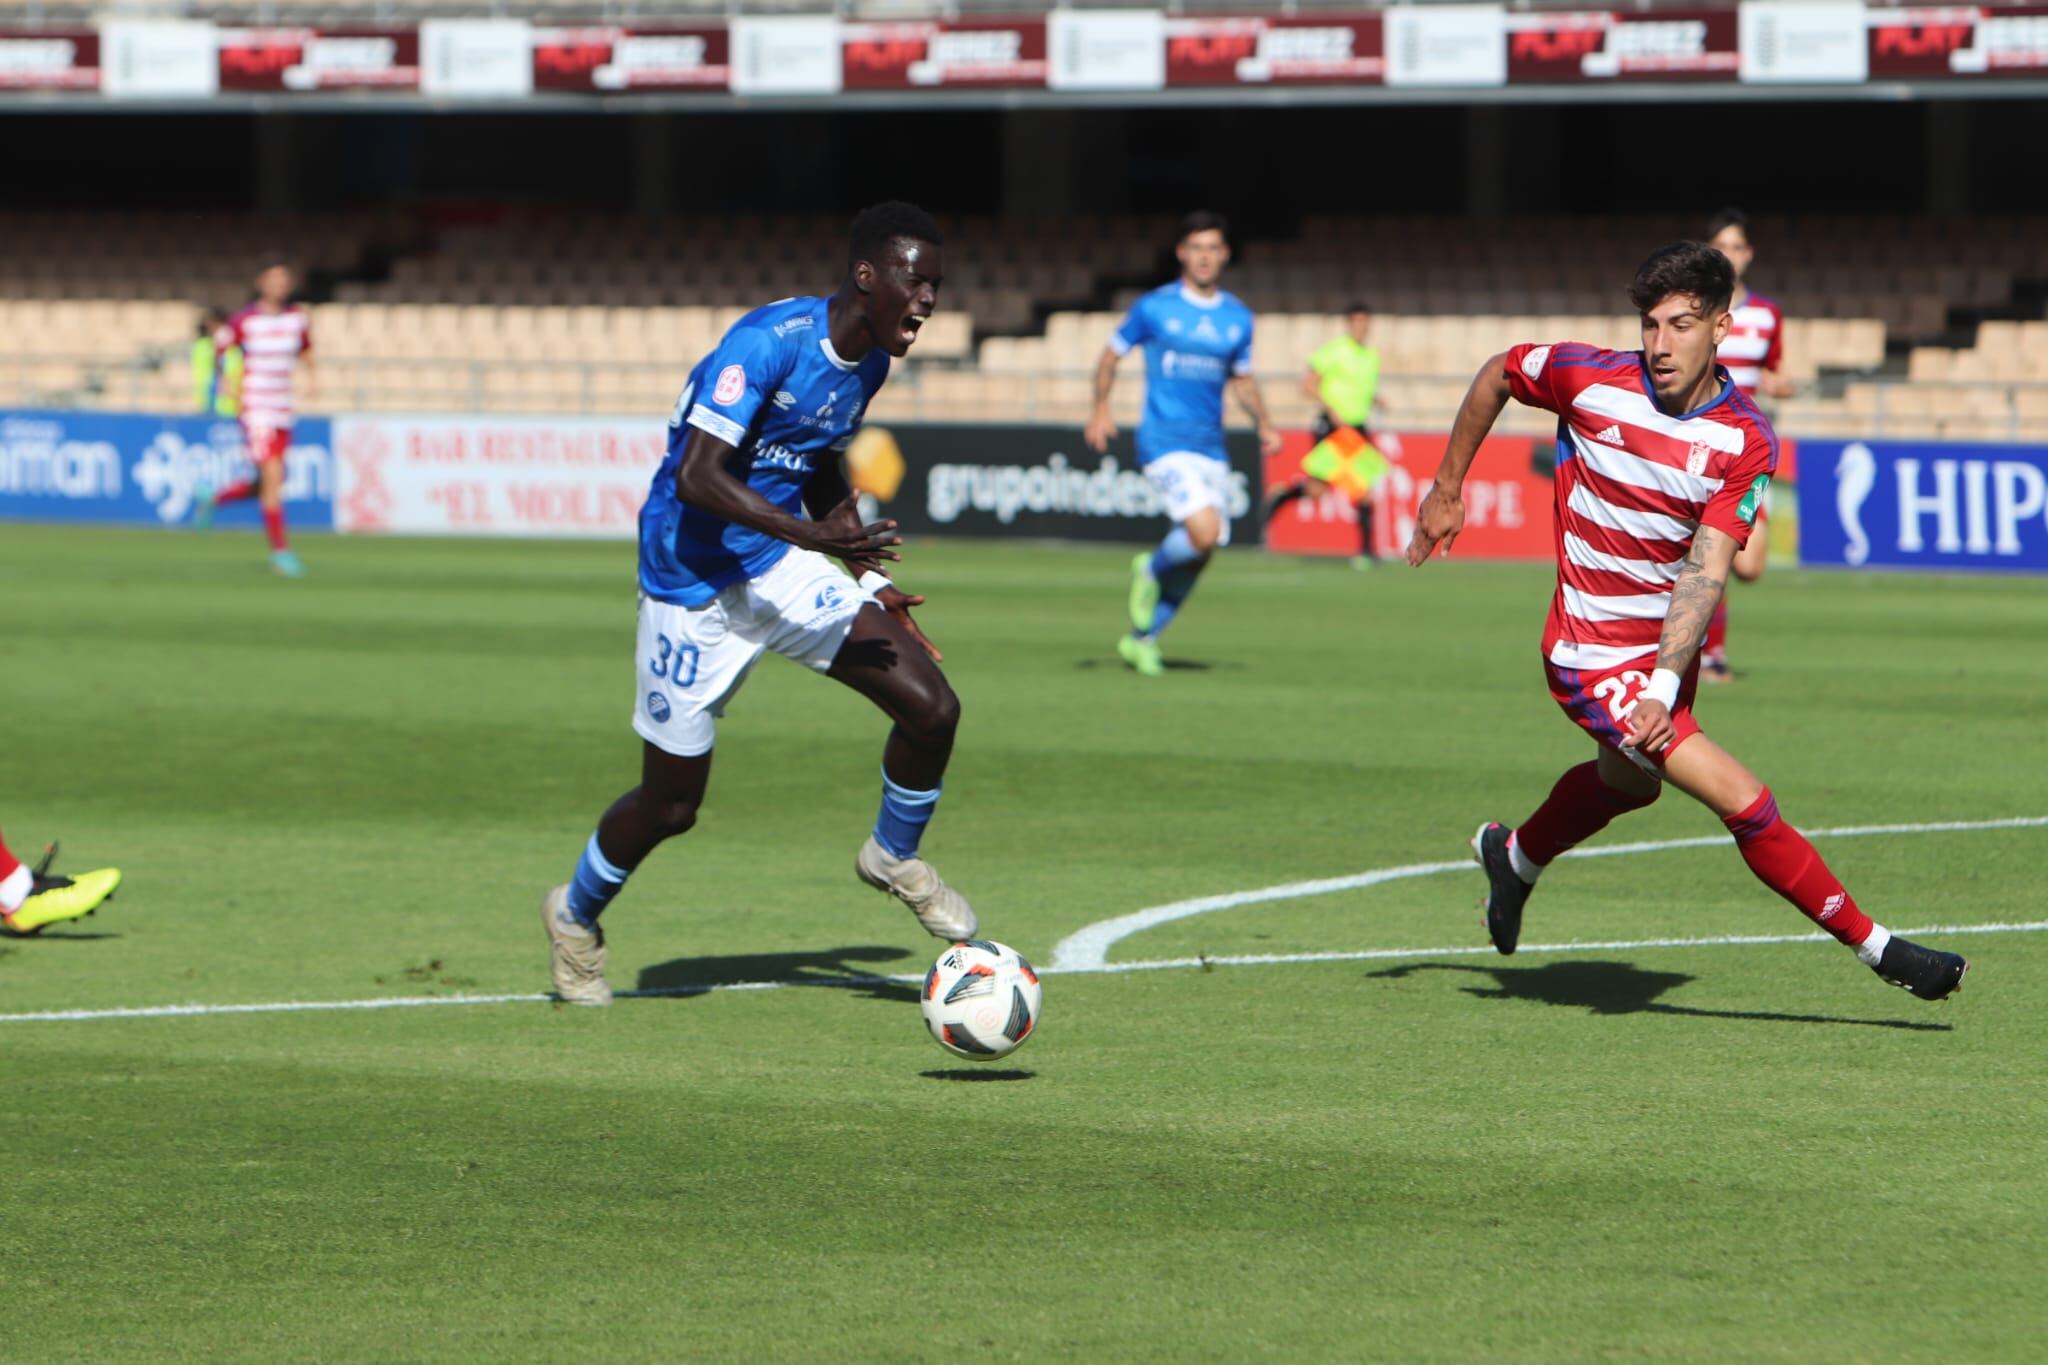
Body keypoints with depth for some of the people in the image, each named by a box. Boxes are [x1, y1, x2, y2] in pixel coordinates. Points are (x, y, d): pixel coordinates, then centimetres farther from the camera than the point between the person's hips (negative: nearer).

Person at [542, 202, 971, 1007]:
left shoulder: (869, 360, 2)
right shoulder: (769, 342, -24)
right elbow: (698, 477, -31)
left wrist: (869, 578, 12)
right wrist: (818, 537, -37)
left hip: (783, 571, 7)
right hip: (694, 583, -7)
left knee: (932, 709, -8)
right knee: (672, 803, 4)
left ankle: (894, 859, 19)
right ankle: (576, 915, 33)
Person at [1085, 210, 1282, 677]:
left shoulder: (1238, 318, 10)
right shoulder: (1154, 309, -2)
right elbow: (1111, 354, 8)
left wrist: (1264, 424, 8)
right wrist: (1100, 409, -5)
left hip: (1211, 447, 5)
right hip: (1164, 441, -5)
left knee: (1198, 556, 4)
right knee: (1204, 531, -24)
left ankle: (1142, 638, 22)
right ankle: (1151, 570, 8)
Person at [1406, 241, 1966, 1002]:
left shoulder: (1747, 441, -15)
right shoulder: (1590, 380, -18)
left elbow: (1705, 574, -22)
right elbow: (1497, 375, 3)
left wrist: (1664, 687, -34)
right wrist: (1447, 491, 9)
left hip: (1669, 647, 4)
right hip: (1594, 658, -4)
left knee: (1629, 782, 32)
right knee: (1743, 802, -15)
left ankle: (1513, 856, 62)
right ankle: (1876, 947, -5)